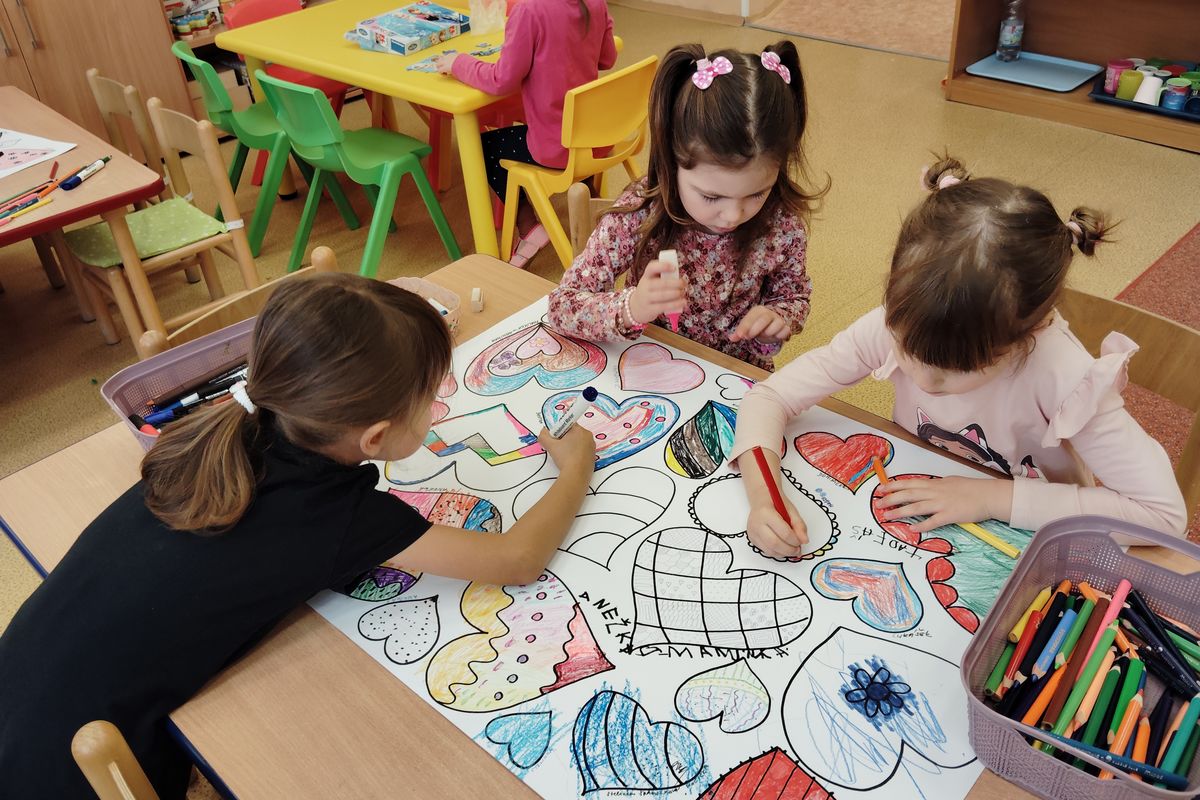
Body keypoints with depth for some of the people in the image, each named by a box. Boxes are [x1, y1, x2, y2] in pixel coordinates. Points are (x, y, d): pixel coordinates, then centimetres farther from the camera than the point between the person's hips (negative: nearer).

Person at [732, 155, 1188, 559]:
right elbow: (769, 397, -18)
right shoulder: (898, 326, -22)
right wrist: (762, 498, -35)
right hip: (914, 523, 2)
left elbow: (1165, 514, -25)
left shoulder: (1061, 375, -29)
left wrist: (993, 496, -28)